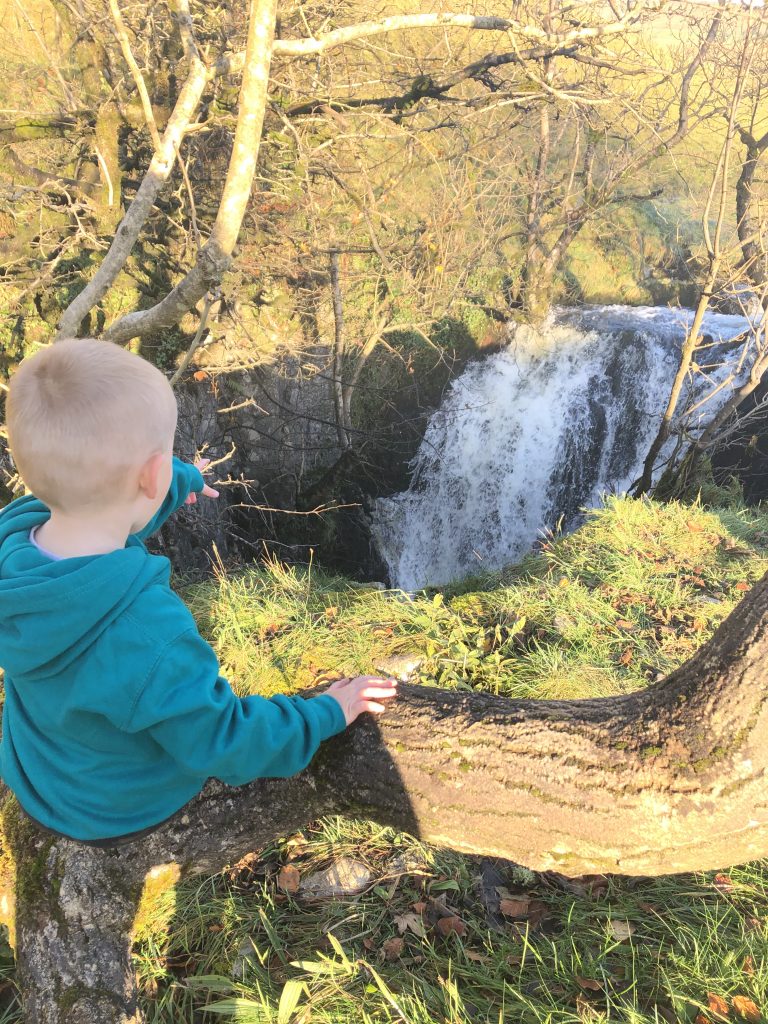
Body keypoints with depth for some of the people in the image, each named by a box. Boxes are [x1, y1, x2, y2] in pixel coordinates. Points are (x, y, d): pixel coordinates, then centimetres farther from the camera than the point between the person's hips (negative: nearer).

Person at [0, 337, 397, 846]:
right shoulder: (148, 636, -45)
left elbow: (105, 514, 0)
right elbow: (226, 745, -30)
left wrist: (180, 481, 18)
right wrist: (325, 714, -14)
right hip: (128, 809, -5)